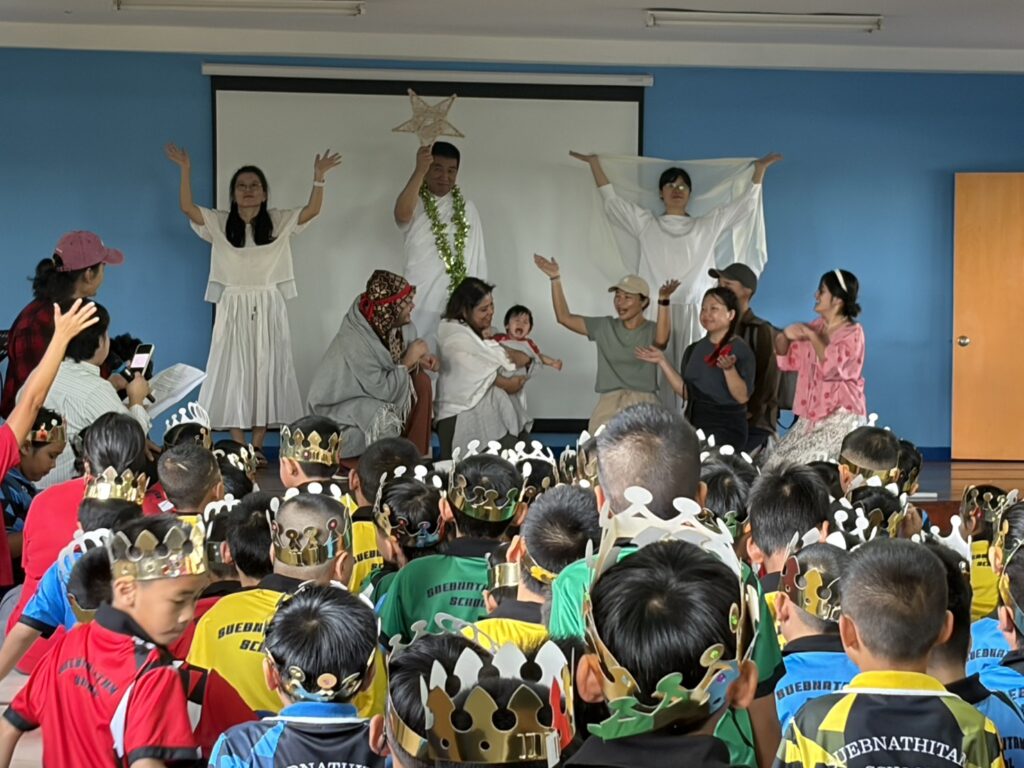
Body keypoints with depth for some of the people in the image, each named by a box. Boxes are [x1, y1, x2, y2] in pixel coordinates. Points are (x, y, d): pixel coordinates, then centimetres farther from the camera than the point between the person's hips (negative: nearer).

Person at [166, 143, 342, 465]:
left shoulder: (279, 222, 4)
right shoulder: (219, 223, 3)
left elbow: (313, 210, -6)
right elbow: (187, 208, -8)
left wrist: (319, 177, -18)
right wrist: (186, 171, -18)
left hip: (268, 309, 1)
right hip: (233, 309, 0)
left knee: (266, 373, 2)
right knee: (234, 373, 0)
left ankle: (258, 446, 9)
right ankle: (238, 447, 6)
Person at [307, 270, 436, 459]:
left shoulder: (388, 322, -11)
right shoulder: (355, 342, -33)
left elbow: (398, 358, 7)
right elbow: (382, 390, -29)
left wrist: (418, 359, -14)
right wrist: (409, 361, -22)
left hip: (372, 394, 8)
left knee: (421, 381, -9)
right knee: (384, 418, -32)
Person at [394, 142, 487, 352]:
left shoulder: (467, 208, 10)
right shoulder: (415, 204, -2)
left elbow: (478, 258, 12)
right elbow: (402, 215, -28)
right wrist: (419, 171, -34)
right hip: (421, 307, -3)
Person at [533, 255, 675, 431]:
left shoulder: (652, 330, 0)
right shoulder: (604, 327, 11)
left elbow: (661, 340, -25)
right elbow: (564, 317, 9)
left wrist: (663, 301, -38)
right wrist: (555, 279, 2)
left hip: (643, 405, -3)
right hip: (608, 405, 3)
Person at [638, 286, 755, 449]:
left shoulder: (740, 349, -7)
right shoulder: (694, 349, 12)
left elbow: (742, 397, -15)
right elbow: (686, 392, 10)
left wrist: (729, 368, -30)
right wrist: (662, 362, 7)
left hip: (725, 427, -6)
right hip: (694, 424, 6)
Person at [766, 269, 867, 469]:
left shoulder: (853, 332, -9)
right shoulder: (815, 327, 11)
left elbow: (831, 366, -26)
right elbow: (787, 360, 14)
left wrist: (811, 336, -20)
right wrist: (784, 336, -5)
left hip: (841, 418, -7)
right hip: (812, 417, 7)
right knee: (772, 463, -3)